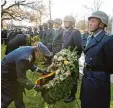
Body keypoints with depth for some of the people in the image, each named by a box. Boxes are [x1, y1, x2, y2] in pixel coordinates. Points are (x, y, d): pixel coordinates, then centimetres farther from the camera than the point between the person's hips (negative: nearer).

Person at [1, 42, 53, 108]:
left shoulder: (32, 51, -12)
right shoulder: (24, 58, -39)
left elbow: (30, 64, 8)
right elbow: (22, 79, -33)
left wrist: (39, 70, -4)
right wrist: (34, 86, -26)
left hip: (14, 74, 9)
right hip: (5, 76, -9)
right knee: (6, 99, 3)